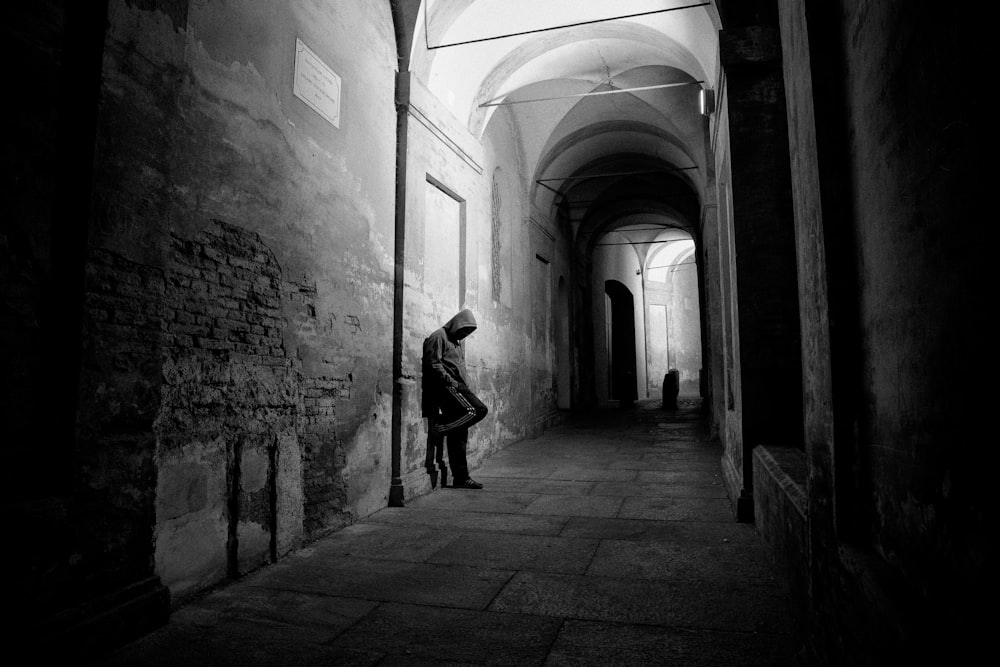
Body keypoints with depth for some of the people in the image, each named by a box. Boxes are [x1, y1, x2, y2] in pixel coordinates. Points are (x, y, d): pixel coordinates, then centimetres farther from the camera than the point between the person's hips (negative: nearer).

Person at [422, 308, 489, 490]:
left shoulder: (459, 341, 25)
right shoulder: (439, 337, -3)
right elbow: (433, 365, -12)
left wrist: (464, 386, 15)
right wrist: (450, 381, -17)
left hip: (457, 387, 9)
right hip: (446, 387, -9)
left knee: (459, 434, 6)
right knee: (478, 410, -23)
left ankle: (461, 477, 9)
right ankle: (439, 430, -15)